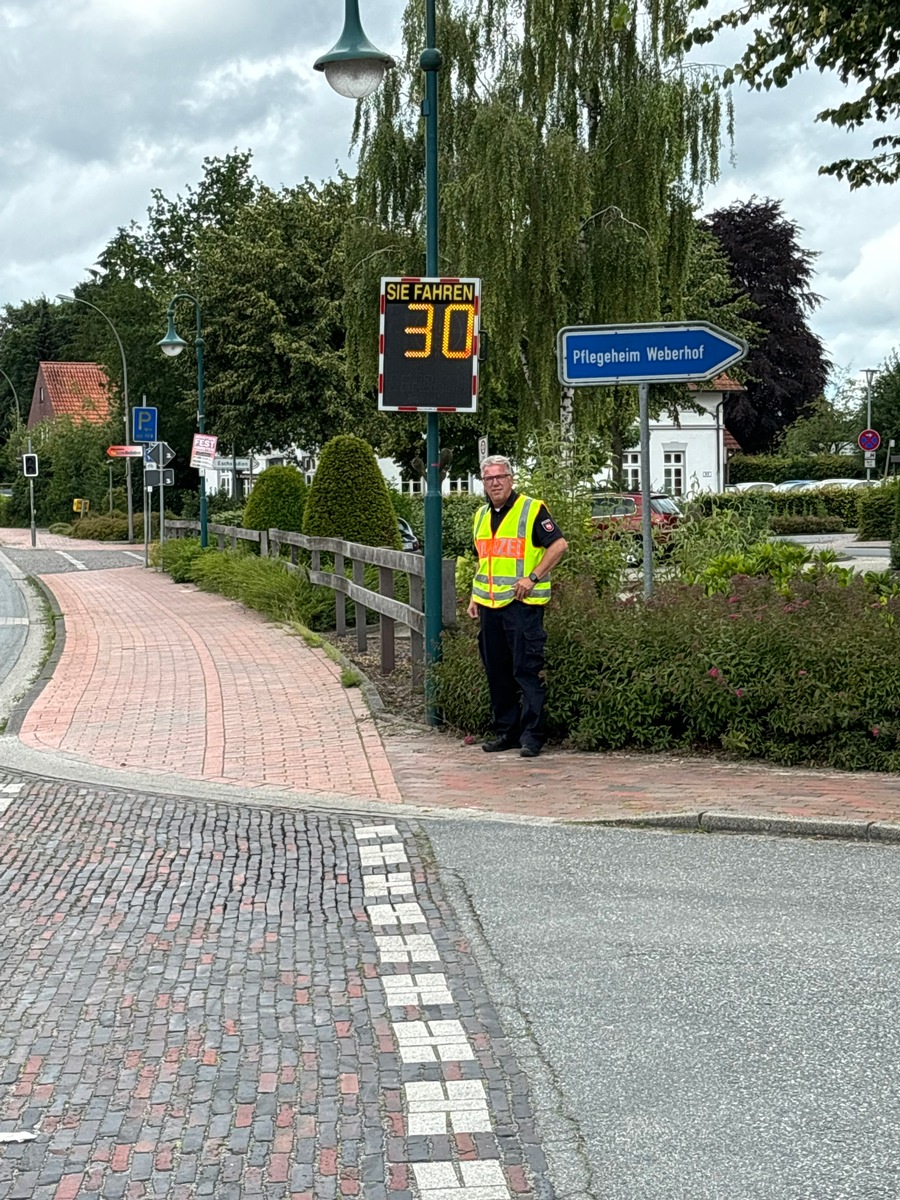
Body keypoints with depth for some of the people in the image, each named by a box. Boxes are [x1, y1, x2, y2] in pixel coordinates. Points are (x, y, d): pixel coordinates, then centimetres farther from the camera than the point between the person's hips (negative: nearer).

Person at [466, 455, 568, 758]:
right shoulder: (481, 516, 16)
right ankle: (506, 731, 19)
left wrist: (532, 578, -16)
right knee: (497, 672, 10)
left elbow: (559, 544, -10)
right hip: (489, 605, 7)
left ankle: (531, 735, -3)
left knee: (527, 670, -6)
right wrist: (474, 597, 18)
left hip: (522, 603, -7)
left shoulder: (532, 509, -6)